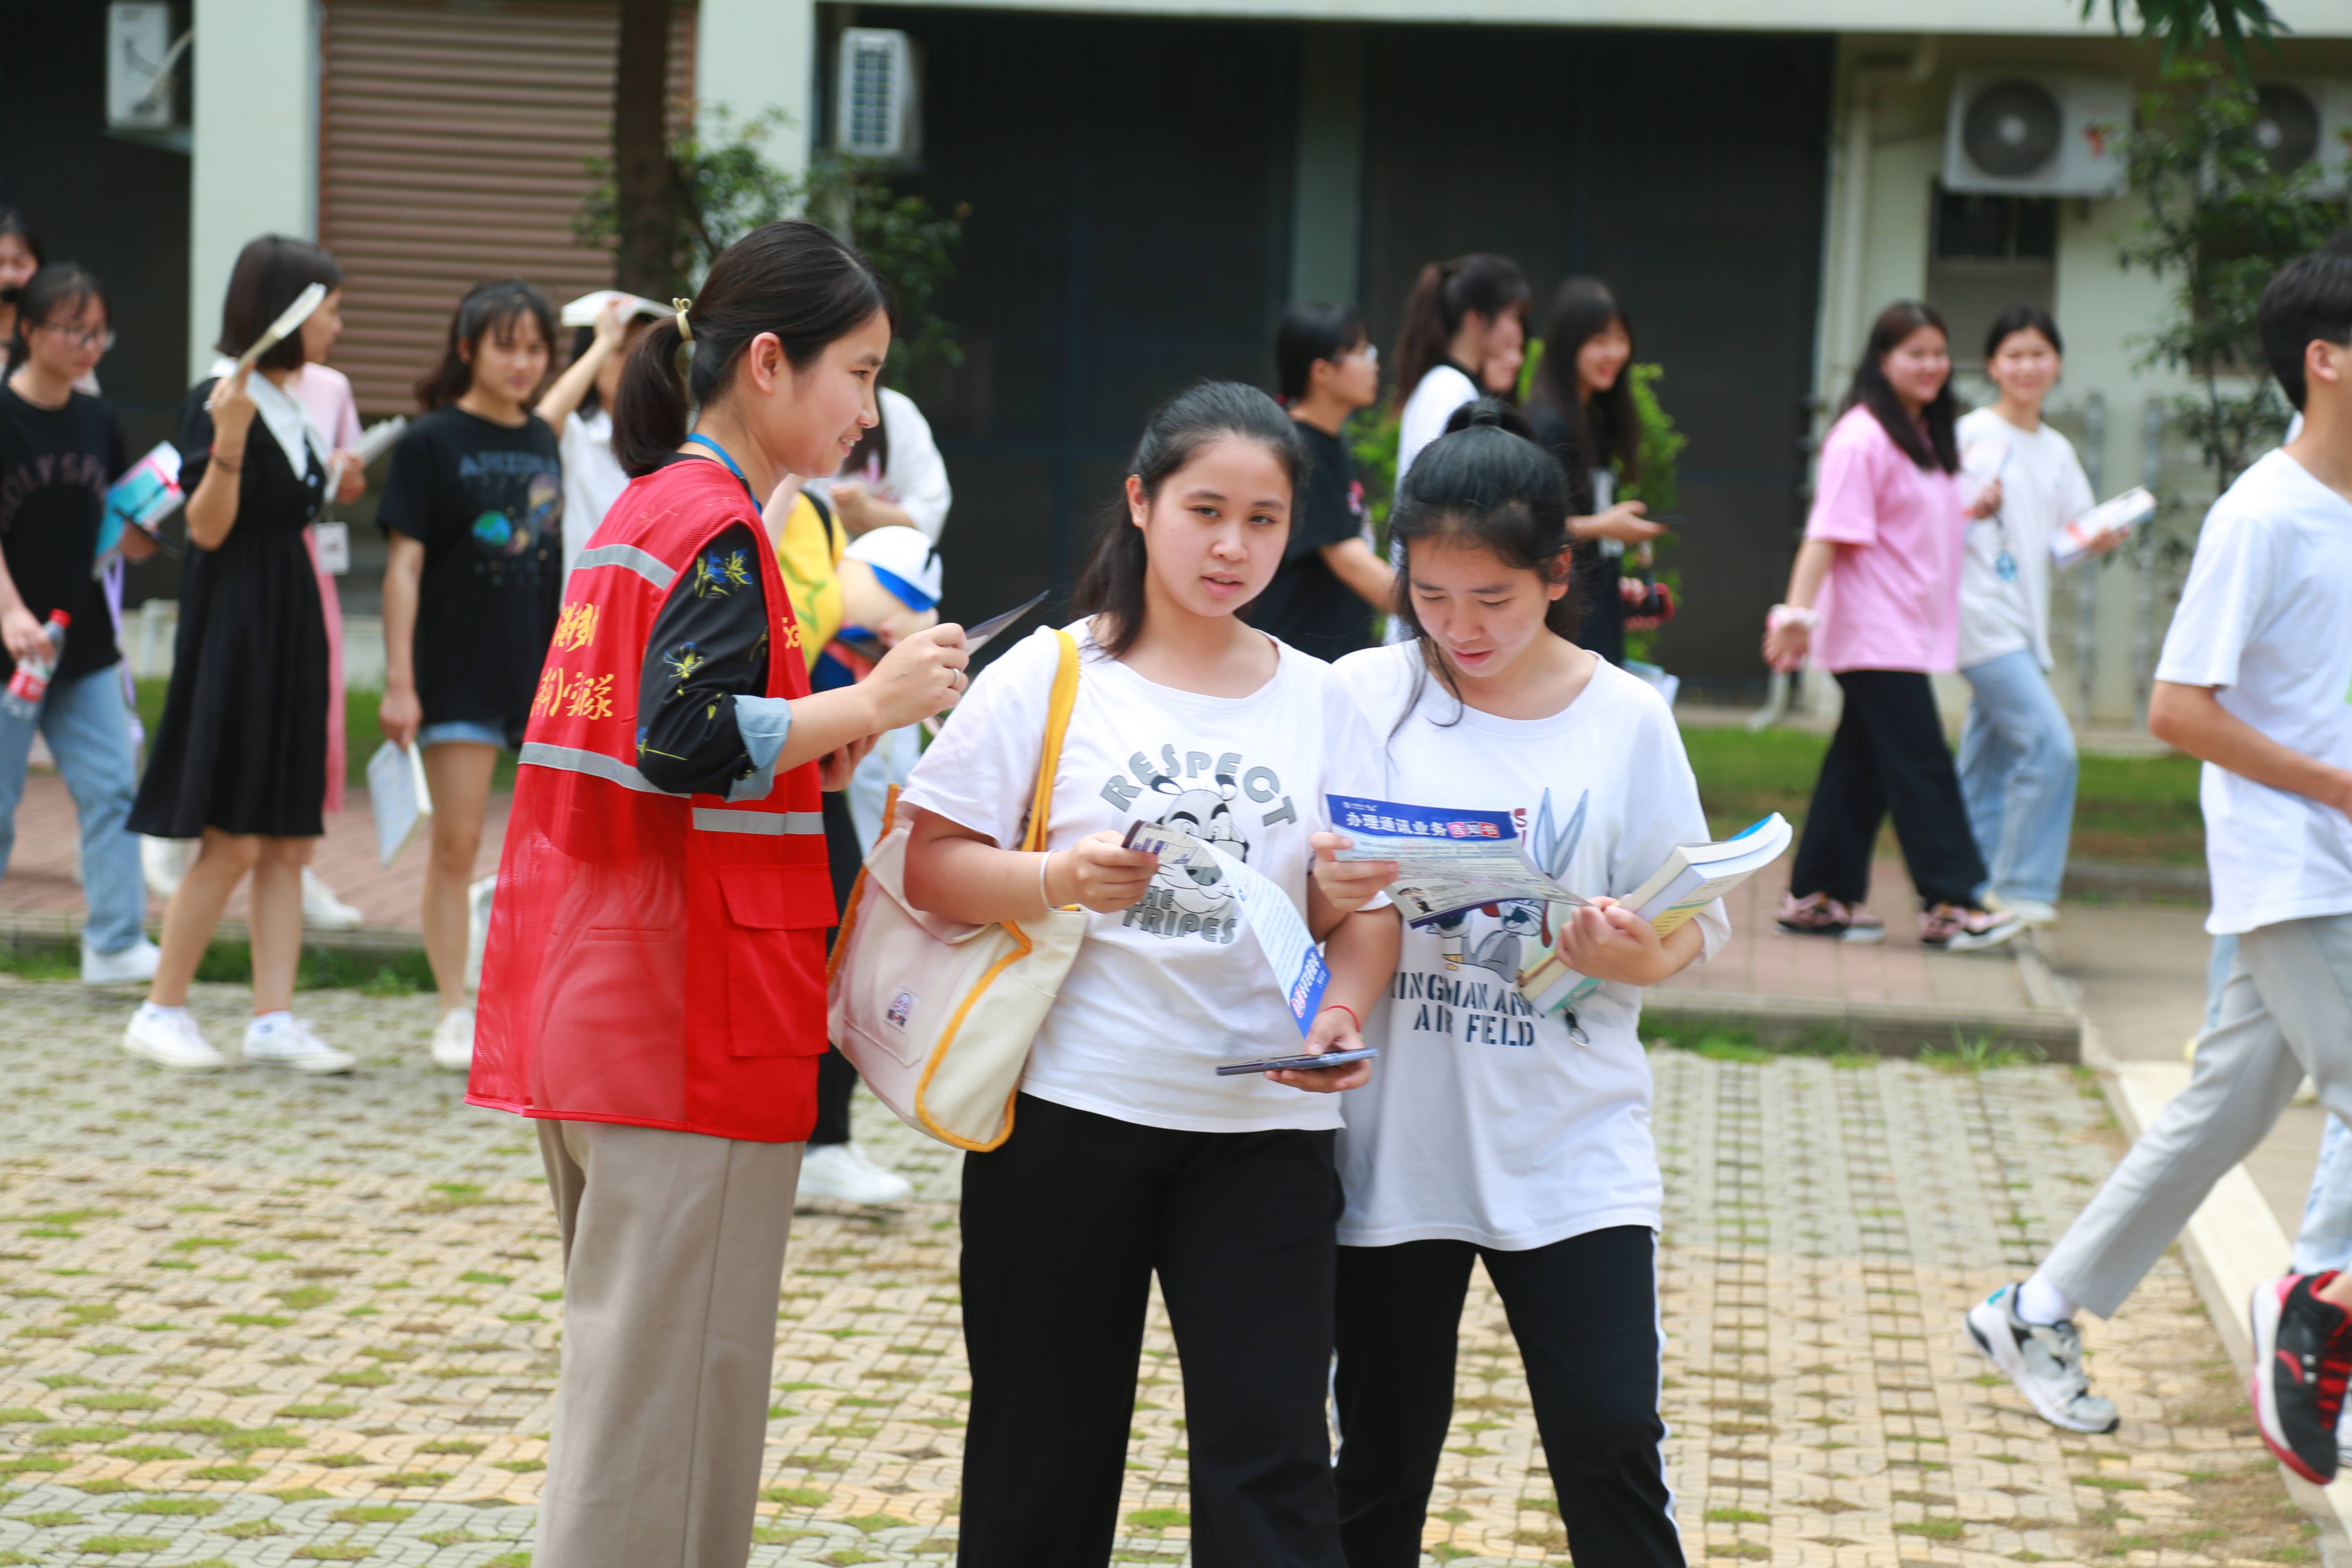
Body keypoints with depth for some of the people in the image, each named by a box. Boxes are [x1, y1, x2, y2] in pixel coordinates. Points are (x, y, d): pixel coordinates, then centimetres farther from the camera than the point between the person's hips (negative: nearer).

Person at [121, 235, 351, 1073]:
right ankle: (161, 1011, 3)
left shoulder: (289, 404, 13)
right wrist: (227, 442, -28)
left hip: (289, 627, 9)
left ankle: (274, 1019, 6)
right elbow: (207, 528, -17)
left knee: (289, 844, 5)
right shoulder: (218, 400, -11)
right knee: (233, 842, -8)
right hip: (232, 627, -9)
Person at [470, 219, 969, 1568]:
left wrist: (812, 738, 9)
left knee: (637, 1355, 18)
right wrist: (870, 707, -15)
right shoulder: (720, 529, -13)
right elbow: (688, 747, -24)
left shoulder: (642, 511, 16)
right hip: (691, 1010, -10)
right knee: (668, 1372, -4)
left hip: (592, 995, 10)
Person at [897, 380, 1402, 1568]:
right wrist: (1057, 879, -21)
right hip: (1068, 1106, -1)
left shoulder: (1319, 703, 8)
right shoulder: (1053, 674, 1)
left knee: (1270, 1454, -5)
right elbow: (931, 863, -4)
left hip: (1263, 1123, 1)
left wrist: (1342, 1008, -12)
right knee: (1045, 1440, 9)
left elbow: (1362, 909, 8)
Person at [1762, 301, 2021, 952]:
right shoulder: (1862, 439, -13)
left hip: (1912, 630, 9)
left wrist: (1974, 512, 13)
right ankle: (1948, 904, -6)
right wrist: (1798, 614, -26)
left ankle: (1816, 897, 16)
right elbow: (1827, 535, -20)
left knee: (1862, 765, 11)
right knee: (1920, 764, -9)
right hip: (1875, 634, -9)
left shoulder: (1923, 436, 16)